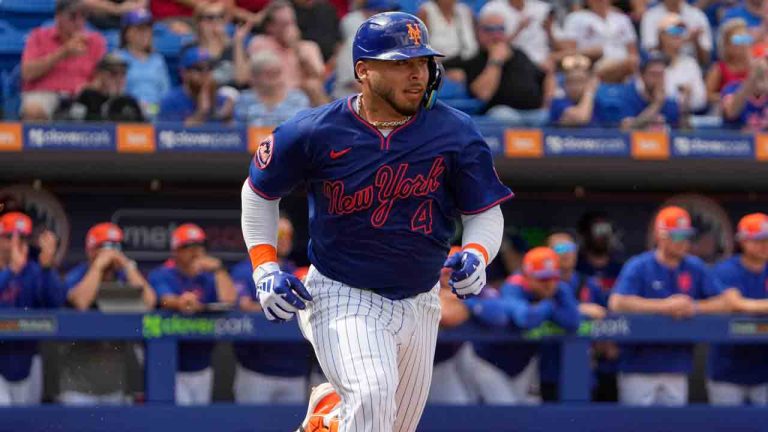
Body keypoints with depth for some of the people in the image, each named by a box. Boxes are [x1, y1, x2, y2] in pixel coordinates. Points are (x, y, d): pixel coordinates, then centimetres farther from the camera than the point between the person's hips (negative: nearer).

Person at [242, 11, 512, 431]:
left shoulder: (455, 133, -7)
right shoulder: (316, 132, -11)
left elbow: (486, 211, 3)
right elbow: (259, 192, 5)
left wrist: (476, 254, -19)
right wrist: (265, 268, -5)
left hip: (419, 302, 4)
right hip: (341, 297, -4)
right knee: (371, 398, -29)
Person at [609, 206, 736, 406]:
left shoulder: (696, 268, 9)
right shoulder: (638, 267, -4)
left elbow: (727, 302, 5)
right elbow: (617, 303, -19)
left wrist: (695, 307, -13)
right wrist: (665, 306, -19)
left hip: (677, 366, 4)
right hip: (640, 366, -4)